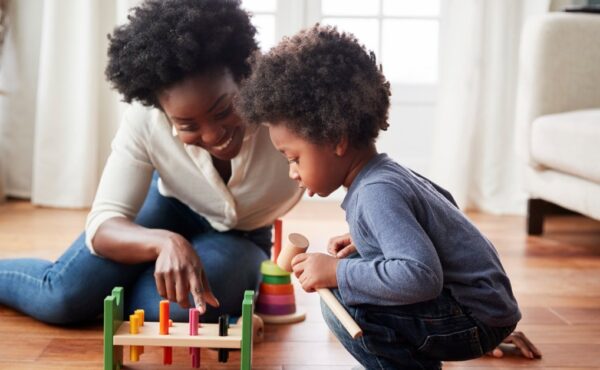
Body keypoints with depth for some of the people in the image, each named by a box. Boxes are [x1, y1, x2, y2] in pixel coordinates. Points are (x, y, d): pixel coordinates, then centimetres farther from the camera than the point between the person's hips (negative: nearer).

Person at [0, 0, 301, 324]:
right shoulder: (145, 121, -27)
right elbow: (103, 223, -27)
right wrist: (166, 242, -48)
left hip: (242, 238, 0)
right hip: (169, 210, 0)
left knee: (181, 301, -32)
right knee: (65, 295, -21)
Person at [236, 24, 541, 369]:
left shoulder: (377, 193, -25)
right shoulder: (386, 171, 4)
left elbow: (421, 276, -35)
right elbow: (443, 202, 20)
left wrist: (337, 272, -26)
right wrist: (363, 243, 12)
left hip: (475, 320, -10)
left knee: (342, 302, -23)